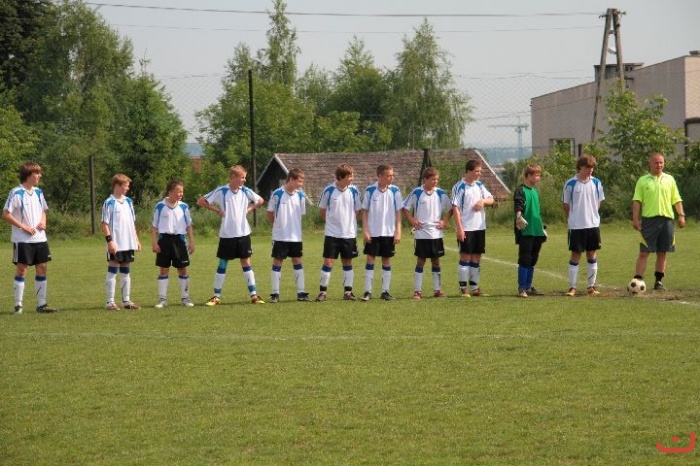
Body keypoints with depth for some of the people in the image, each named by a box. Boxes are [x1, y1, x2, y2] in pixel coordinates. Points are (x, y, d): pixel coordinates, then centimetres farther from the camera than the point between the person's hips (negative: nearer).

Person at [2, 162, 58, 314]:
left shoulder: (38, 192, 10)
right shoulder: (16, 193, -10)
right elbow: (5, 215, -12)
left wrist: (43, 222, 1)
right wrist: (24, 227, -16)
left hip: (39, 238, 6)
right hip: (22, 239, -6)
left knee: (42, 267, 5)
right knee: (22, 269, -4)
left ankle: (41, 304, 11)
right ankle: (18, 305, 2)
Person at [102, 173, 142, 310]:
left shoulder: (128, 201, 12)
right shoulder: (109, 203, -9)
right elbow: (105, 224, -11)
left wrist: (136, 239, 15)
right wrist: (109, 240, -18)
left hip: (128, 243, 7)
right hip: (116, 244, -7)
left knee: (126, 272, 11)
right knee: (113, 271, -3)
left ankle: (126, 300, 17)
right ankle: (110, 302, -1)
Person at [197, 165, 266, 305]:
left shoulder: (246, 191, 1)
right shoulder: (221, 192, -9)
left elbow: (260, 201, 18)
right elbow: (200, 201, -4)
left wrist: (248, 209, 3)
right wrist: (217, 210, -8)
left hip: (243, 233, 3)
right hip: (227, 235, -3)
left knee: (246, 263, 5)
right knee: (222, 264, 4)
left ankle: (254, 295, 7)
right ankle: (216, 296, 10)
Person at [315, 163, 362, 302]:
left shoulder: (354, 190, -1)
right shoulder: (329, 190, -7)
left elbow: (357, 210, 9)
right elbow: (322, 210, 6)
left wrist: (349, 223, 7)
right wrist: (332, 221, 8)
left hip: (349, 233, 2)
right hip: (332, 233, -2)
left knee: (347, 262, 8)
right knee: (328, 261, -4)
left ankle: (348, 292, 15)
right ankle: (323, 291, 3)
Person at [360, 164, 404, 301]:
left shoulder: (395, 191, -1)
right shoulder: (370, 190, -4)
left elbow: (398, 212, 2)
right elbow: (364, 211, 1)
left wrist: (398, 232, -3)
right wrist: (365, 230, -6)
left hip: (389, 233, 2)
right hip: (373, 233, -1)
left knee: (387, 260, 6)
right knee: (370, 259, -2)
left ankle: (385, 291, 12)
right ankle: (368, 291, 0)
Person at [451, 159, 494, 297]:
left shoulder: (479, 185, 10)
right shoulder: (459, 187, -9)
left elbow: (491, 199, 13)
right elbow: (455, 208, -11)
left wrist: (483, 200, -11)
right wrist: (459, 228, -17)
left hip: (480, 227, 6)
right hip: (466, 228, -6)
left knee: (477, 257, 9)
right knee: (465, 256, -4)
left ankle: (474, 287, 15)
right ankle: (463, 288, 0)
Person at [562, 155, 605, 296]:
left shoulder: (596, 183, 3)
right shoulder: (571, 184, -7)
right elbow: (565, 204, 2)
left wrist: (591, 215, 8)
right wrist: (573, 218, 4)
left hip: (593, 224, 3)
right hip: (576, 226, -3)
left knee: (592, 254, 8)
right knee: (576, 255, -1)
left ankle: (591, 286, 16)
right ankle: (572, 287, 3)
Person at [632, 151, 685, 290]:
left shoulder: (669, 179, 12)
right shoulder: (643, 180, 5)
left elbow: (676, 199, 12)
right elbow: (637, 201, 1)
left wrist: (681, 215, 2)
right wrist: (635, 218, -7)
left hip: (666, 219, 3)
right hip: (649, 219, -3)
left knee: (662, 253, 6)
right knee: (644, 252, -6)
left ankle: (659, 281, 13)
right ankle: (638, 280, -8)